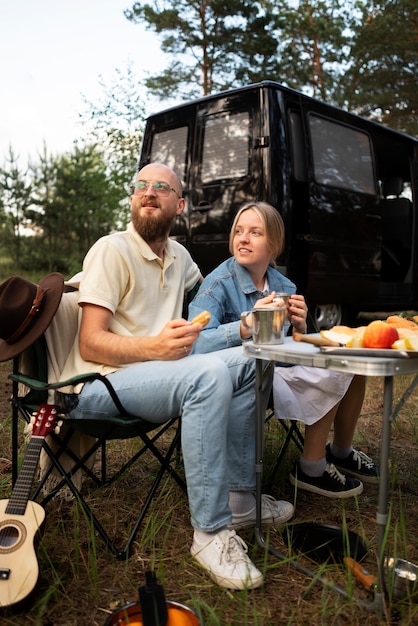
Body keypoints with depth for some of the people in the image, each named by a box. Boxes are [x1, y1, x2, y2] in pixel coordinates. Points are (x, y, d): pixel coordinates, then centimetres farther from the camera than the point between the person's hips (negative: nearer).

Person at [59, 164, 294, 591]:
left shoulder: (178, 255, 13)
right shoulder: (112, 250, -10)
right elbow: (89, 344, -16)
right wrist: (155, 346, -32)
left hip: (155, 370, 8)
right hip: (98, 383, -8)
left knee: (250, 360, -5)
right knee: (209, 374, -32)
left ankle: (238, 496, -2)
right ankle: (211, 532, -25)